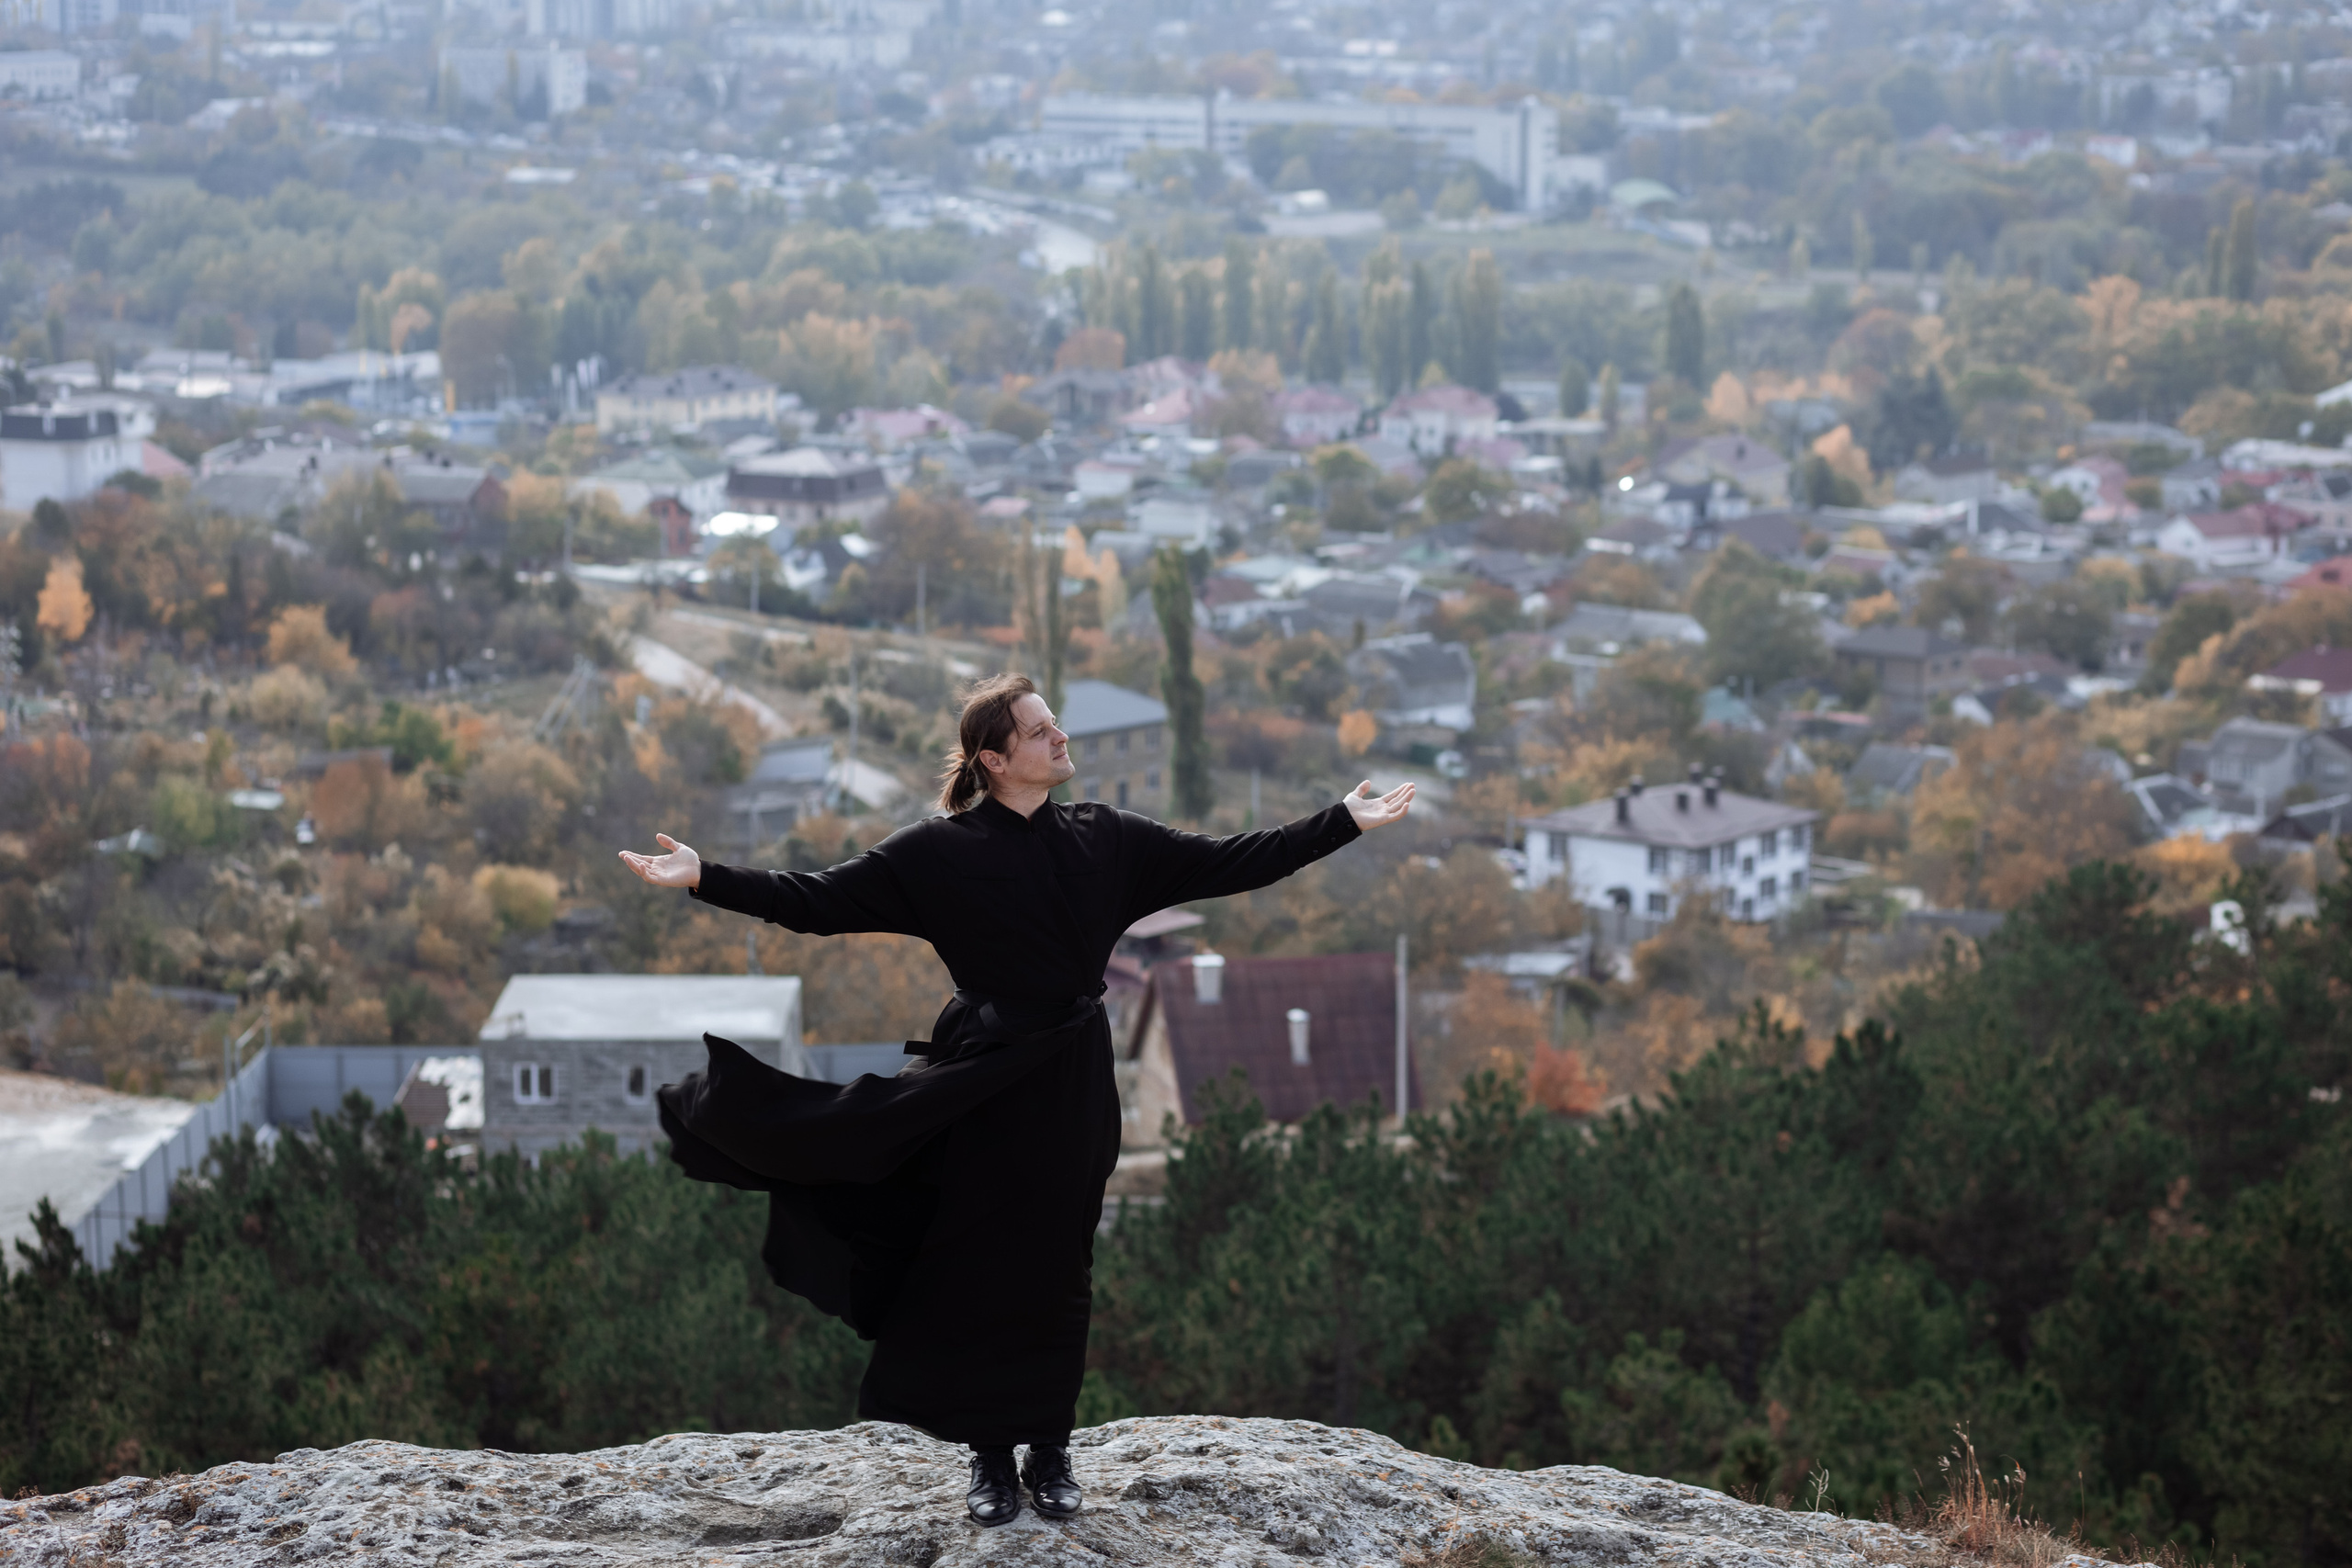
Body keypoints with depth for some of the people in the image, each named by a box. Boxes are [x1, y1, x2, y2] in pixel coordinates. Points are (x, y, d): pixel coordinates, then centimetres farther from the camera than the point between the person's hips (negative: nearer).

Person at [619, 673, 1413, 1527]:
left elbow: (1232, 862, 6)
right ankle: (990, 1458, 13)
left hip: (1072, 1084, 3)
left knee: (1055, 1273, 7)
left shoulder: (1106, 839, 4)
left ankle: (1050, 1455, 17)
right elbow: (818, 900, -7)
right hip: (984, 1082, -3)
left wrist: (1345, 822, 4)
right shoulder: (938, 853, -6)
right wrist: (704, 878, -15)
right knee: (980, 1271, 1)